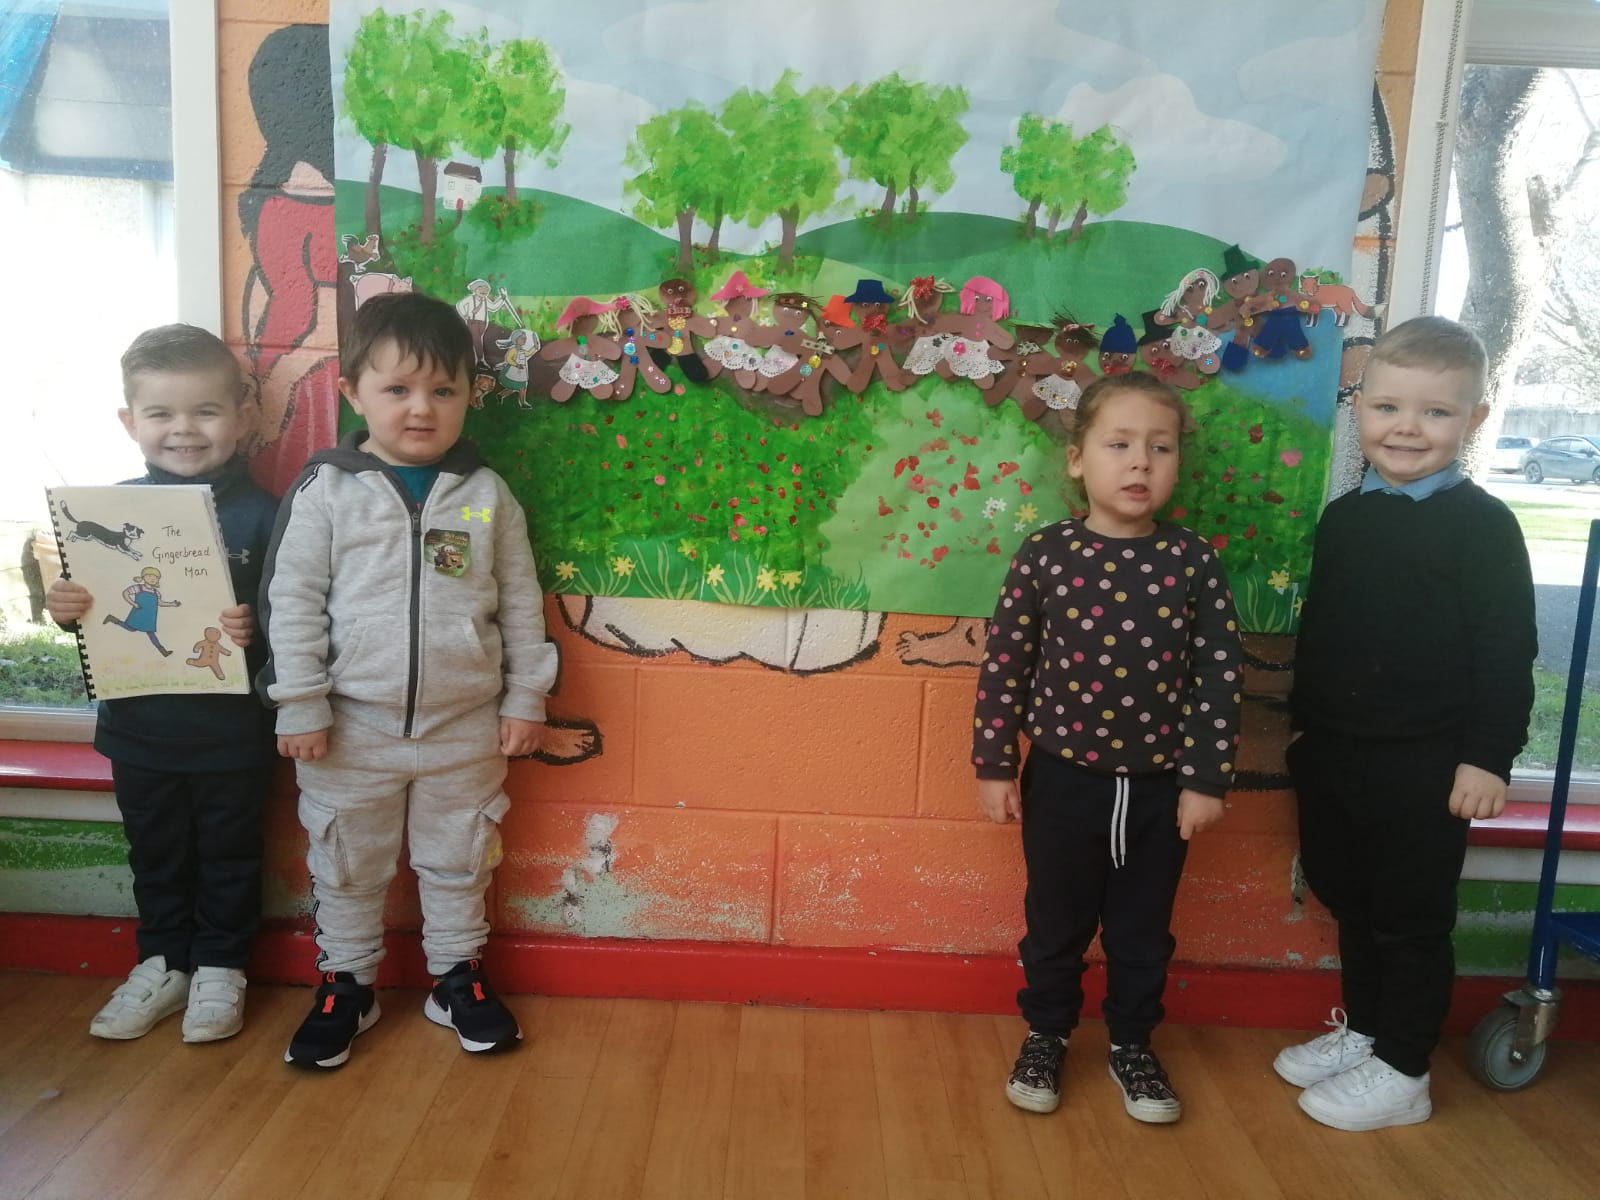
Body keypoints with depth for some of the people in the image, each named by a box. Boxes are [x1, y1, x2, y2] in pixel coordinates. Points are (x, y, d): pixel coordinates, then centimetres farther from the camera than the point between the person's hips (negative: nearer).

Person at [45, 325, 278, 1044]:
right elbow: (88, 604, 7)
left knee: (228, 856, 14)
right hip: (139, 727, 4)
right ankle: (162, 964, 39)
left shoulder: (259, 513, -12)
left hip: (230, 732, -4)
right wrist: (64, 608, -14)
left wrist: (257, 632, -33)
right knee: (155, 856, 21)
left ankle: (220, 969, 33)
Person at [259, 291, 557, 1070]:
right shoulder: (325, 489, -7)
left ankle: (457, 977, 35)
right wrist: (300, 706, -9)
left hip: (465, 728, 1)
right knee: (345, 866, 15)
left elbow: (521, 602, 3)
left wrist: (525, 697, 2)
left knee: (458, 862, 16)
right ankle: (345, 984, 34)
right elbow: (291, 600, -6)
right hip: (353, 725, -1)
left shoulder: (487, 494, -2)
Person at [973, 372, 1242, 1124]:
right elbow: (1004, 663, -6)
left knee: (1143, 929, 18)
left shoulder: (1193, 563, -7)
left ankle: (1132, 1046, 39)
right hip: (1063, 779, -1)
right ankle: (1046, 1038, 38)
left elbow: (1218, 675, -3)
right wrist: (994, 765, -4)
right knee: (1056, 923, 16)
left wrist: (1207, 779, -4)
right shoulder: (1045, 555, -11)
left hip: (1159, 786, 1)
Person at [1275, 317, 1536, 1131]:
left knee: (1412, 918, 7)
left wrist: (1488, 757, -15)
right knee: (1348, 903, 19)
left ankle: (1401, 1071, 22)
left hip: (1425, 766, -6)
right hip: (1332, 754, 6)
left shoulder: (1482, 524, -10)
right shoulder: (1342, 517, 8)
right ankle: (1362, 1031, 37)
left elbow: (1508, 651, -12)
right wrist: (1303, 725, 17)